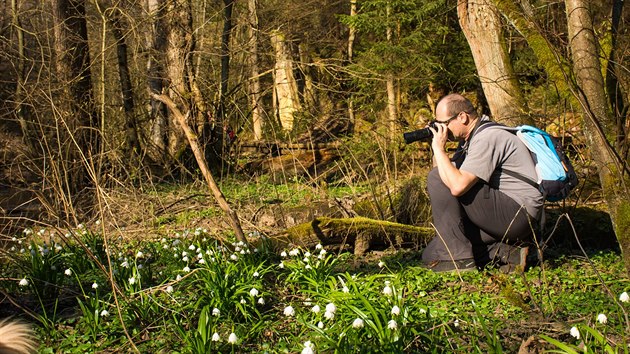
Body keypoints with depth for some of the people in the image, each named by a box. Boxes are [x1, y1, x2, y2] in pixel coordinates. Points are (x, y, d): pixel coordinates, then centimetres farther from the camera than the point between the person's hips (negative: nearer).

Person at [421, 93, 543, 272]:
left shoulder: (487, 138, -18)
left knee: (438, 179, -16)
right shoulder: (469, 138, 13)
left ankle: (458, 256, -15)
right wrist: (436, 150, -1)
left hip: (520, 213, -10)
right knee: (430, 255, 5)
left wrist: (439, 149, -18)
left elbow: (458, 185, -29)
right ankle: (502, 252, 5)